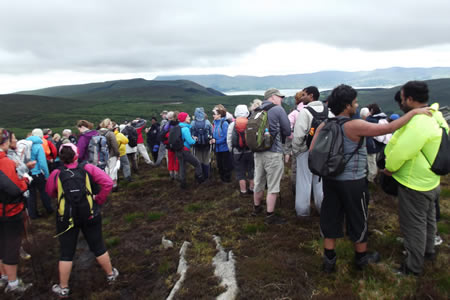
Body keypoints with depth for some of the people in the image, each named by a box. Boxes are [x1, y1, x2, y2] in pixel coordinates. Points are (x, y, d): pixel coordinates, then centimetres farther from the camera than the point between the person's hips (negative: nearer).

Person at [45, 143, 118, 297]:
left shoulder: (56, 174, -10)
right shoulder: (88, 168, -13)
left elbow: (50, 193, 6)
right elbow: (108, 183, -17)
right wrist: (99, 200, -6)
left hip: (66, 218, 0)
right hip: (90, 215, 0)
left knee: (66, 252, 14)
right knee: (98, 246, 17)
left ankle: (63, 288, 27)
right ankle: (110, 274, 34)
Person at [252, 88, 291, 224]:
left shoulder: (255, 111, 10)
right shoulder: (278, 109, -7)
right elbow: (287, 131, -5)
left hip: (258, 152, 7)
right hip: (273, 153, -6)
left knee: (258, 182, 19)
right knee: (273, 186, 2)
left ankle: (256, 208, 36)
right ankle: (270, 216, 8)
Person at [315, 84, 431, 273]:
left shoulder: (324, 126, -2)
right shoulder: (354, 126, -20)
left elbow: (312, 152, -2)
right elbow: (389, 128, -18)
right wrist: (414, 112, -7)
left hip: (330, 180, 6)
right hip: (352, 182, -5)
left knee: (330, 218, 14)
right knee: (357, 220, 15)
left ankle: (329, 261, 24)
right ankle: (361, 258, 35)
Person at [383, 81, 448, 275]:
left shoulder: (418, 124, -30)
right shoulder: (436, 117, 3)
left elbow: (400, 152, -29)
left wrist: (389, 168, -10)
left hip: (415, 185, -10)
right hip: (431, 181, 10)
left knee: (414, 224, 5)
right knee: (428, 219, 26)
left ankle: (413, 266, 20)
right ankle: (428, 250, 47)